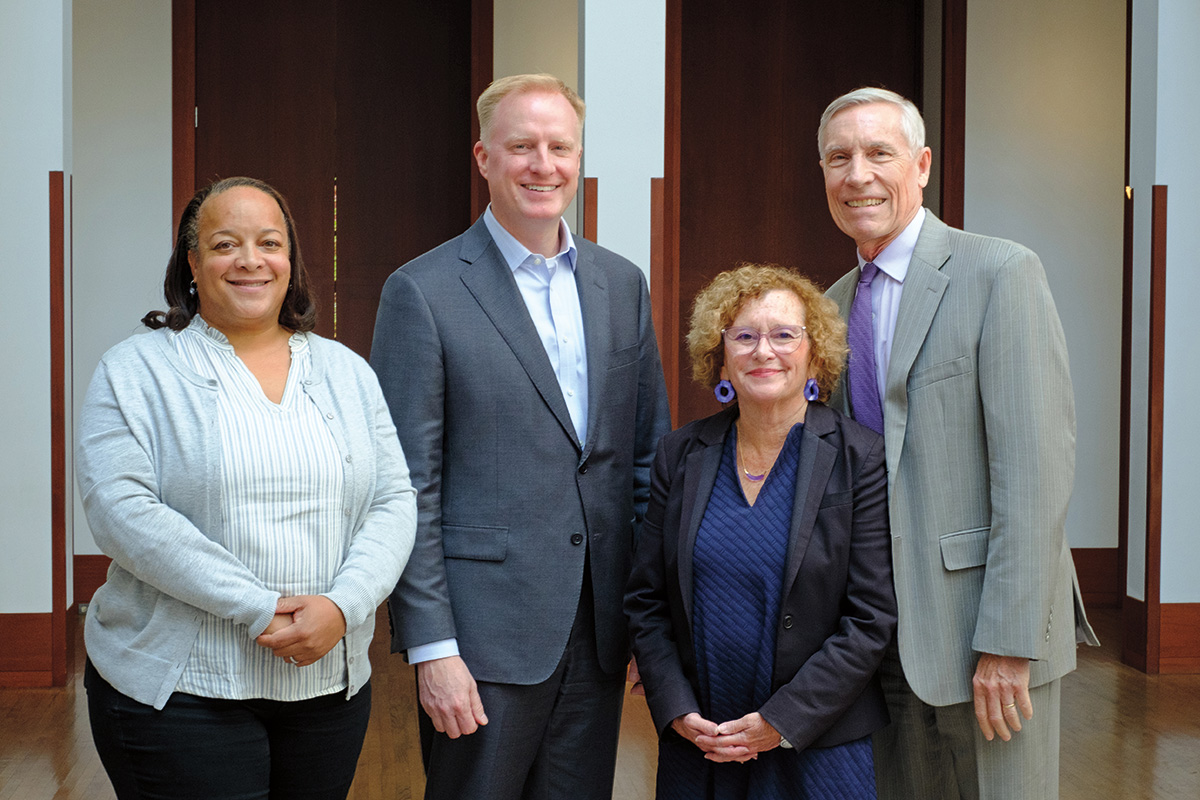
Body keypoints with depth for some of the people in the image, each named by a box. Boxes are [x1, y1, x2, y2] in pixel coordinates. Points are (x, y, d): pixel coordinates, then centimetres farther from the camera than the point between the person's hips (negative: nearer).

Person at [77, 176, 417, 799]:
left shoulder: (346, 372, 10)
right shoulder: (137, 370, -1)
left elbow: (395, 502, 4)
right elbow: (120, 511, -13)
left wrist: (342, 606, -15)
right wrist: (259, 608, -19)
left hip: (330, 685, 4)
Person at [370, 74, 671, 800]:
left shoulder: (622, 284, 9)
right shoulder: (423, 292, -7)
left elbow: (649, 453, 12)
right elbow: (408, 488, -8)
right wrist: (431, 648, -12)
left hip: (599, 631, 5)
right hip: (484, 633, -5)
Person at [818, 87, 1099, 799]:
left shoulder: (1002, 273, -8)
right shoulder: (835, 303, 13)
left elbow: (1036, 465, -15)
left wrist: (1007, 642, -19)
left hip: (981, 634, -6)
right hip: (880, 634, 6)